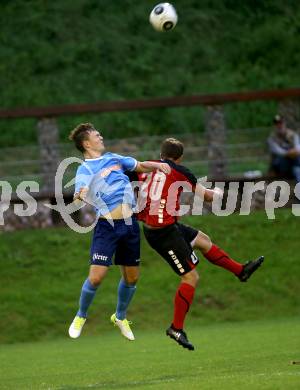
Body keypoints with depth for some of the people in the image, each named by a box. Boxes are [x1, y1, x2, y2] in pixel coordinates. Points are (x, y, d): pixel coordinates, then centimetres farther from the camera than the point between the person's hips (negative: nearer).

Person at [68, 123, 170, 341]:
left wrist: (158, 165, 6)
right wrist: (81, 196, -40)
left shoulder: (114, 158, 14)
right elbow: (79, 197, -20)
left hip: (130, 224, 6)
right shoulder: (85, 169, -5)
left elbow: (141, 166, 23)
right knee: (96, 277, -11)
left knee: (132, 277, 11)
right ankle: (81, 317, 14)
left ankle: (120, 317, 34)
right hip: (107, 226, -6)